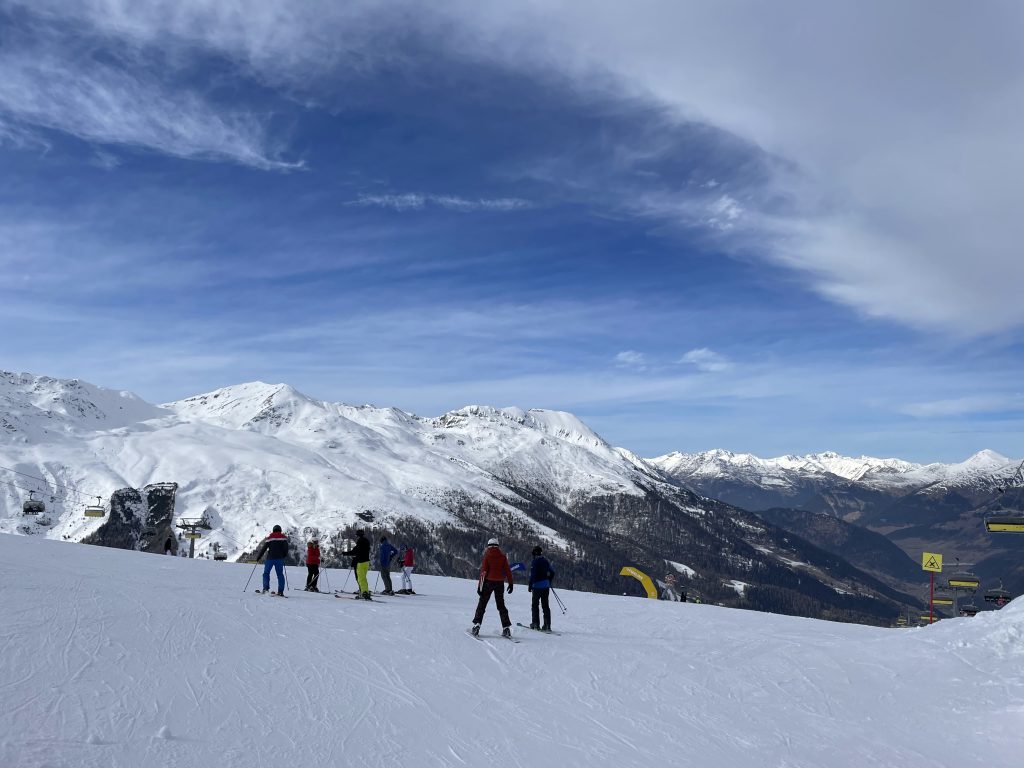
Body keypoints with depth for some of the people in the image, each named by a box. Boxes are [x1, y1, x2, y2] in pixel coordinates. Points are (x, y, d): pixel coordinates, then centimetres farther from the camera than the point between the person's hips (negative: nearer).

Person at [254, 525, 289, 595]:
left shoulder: (269, 538, 3)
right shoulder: (283, 538, 4)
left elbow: (263, 548, 2)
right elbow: (286, 548, -1)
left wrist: (258, 557, 11)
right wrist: (284, 556, 17)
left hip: (270, 558, -1)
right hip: (280, 558, 1)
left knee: (266, 573, 11)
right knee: (280, 574, 5)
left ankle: (266, 589, -4)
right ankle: (280, 592, -2)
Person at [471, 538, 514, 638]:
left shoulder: (487, 556, -4)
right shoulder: (503, 556, 3)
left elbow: (483, 571, -7)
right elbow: (508, 570, 1)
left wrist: (480, 585, -6)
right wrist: (510, 583, 8)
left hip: (489, 581, -2)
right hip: (500, 582, 3)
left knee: (482, 603, 7)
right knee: (501, 605, 10)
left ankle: (477, 624, -2)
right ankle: (506, 627, 3)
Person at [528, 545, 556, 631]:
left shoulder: (535, 561, -11)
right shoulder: (545, 561, 8)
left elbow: (533, 575, -16)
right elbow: (552, 572, 14)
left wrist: (530, 586, -10)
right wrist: (549, 582, 26)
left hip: (537, 586, -6)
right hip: (546, 586, 6)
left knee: (535, 605, 7)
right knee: (545, 605, 7)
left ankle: (535, 624, 6)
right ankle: (547, 625, 3)